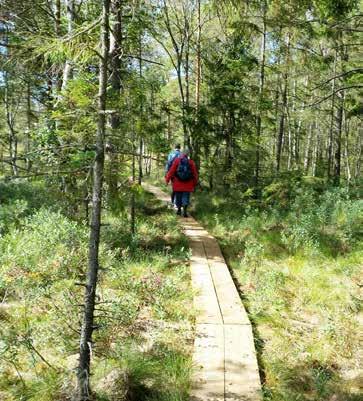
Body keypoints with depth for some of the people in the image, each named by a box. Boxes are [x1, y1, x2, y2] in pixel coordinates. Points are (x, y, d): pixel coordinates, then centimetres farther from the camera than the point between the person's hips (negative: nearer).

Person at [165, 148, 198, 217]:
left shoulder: (177, 161, -5)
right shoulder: (191, 162, -1)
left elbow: (171, 171, -5)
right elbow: (195, 174, 3)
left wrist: (167, 179, 4)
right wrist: (195, 183, 13)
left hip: (178, 184, 0)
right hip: (188, 185, 0)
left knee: (178, 196, 13)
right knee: (186, 197, 3)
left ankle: (179, 210, 22)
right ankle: (185, 210, -10)